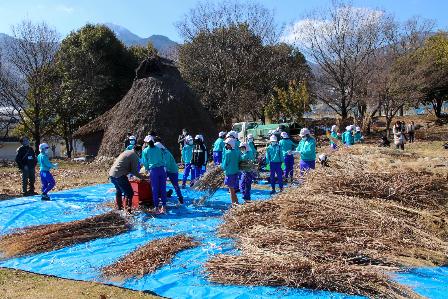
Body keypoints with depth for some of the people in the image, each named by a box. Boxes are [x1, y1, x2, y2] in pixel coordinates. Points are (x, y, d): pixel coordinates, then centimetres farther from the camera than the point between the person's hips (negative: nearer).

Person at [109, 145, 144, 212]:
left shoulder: (126, 152, 21)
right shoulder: (134, 156, -4)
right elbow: (134, 171, -7)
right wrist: (142, 177, 7)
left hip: (111, 174, 9)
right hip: (120, 176, -9)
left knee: (119, 191, 27)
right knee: (129, 193, -1)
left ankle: (119, 207, 39)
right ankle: (128, 210, -7)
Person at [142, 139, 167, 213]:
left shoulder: (145, 151, 6)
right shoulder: (159, 149, 12)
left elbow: (145, 162, 8)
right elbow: (163, 159, 14)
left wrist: (147, 169, 25)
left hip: (153, 170, -2)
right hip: (162, 169, 2)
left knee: (155, 189, 5)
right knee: (163, 188, 6)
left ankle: (156, 208, 7)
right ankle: (164, 207, 10)